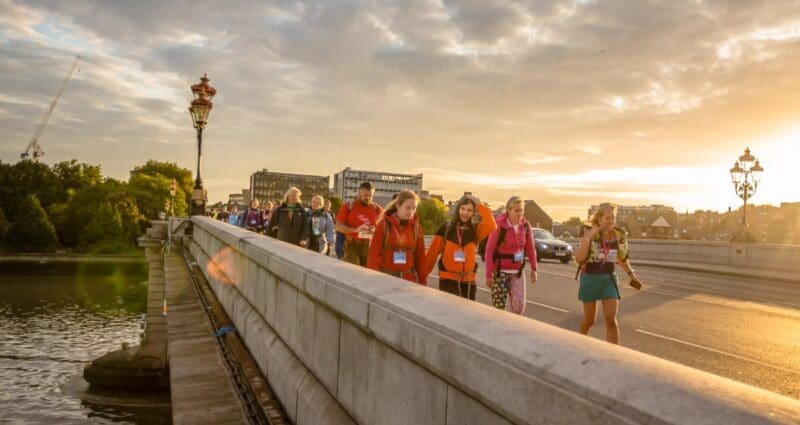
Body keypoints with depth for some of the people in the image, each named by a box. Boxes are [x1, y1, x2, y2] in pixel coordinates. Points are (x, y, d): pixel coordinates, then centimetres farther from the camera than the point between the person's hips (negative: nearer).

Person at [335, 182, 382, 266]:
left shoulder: (377, 209, 7)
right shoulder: (348, 207, 1)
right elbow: (338, 226, -4)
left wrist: (376, 230, -13)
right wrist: (355, 229, -18)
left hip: (370, 246, 2)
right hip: (352, 245, -2)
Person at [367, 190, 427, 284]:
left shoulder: (416, 227, 3)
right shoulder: (383, 225, -6)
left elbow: (420, 256, 6)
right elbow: (373, 254, -6)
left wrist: (423, 283, 5)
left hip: (409, 279, 2)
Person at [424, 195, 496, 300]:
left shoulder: (475, 229, 1)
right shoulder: (446, 227, -3)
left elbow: (491, 226, -20)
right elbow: (433, 252, -2)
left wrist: (480, 205, -14)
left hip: (468, 279, 3)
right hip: (448, 278, -3)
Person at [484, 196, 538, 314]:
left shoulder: (525, 226, -1)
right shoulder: (499, 226, -14)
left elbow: (530, 248, 10)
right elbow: (489, 251, -12)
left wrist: (533, 269, 4)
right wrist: (489, 274, -14)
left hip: (518, 272, 4)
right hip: (500, 271, -4)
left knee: (519, 305, 0)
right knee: (499, 306, -3)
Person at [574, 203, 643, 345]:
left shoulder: (620, 235, -2)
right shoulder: (590, 234, -13)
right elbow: (579, 258, -23)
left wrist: (631, 273, 11)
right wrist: (588, 237, -28)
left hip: (609, 279, 3)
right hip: (590, 278, -2)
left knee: (611, 319, -8)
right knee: (589, 319, 10)